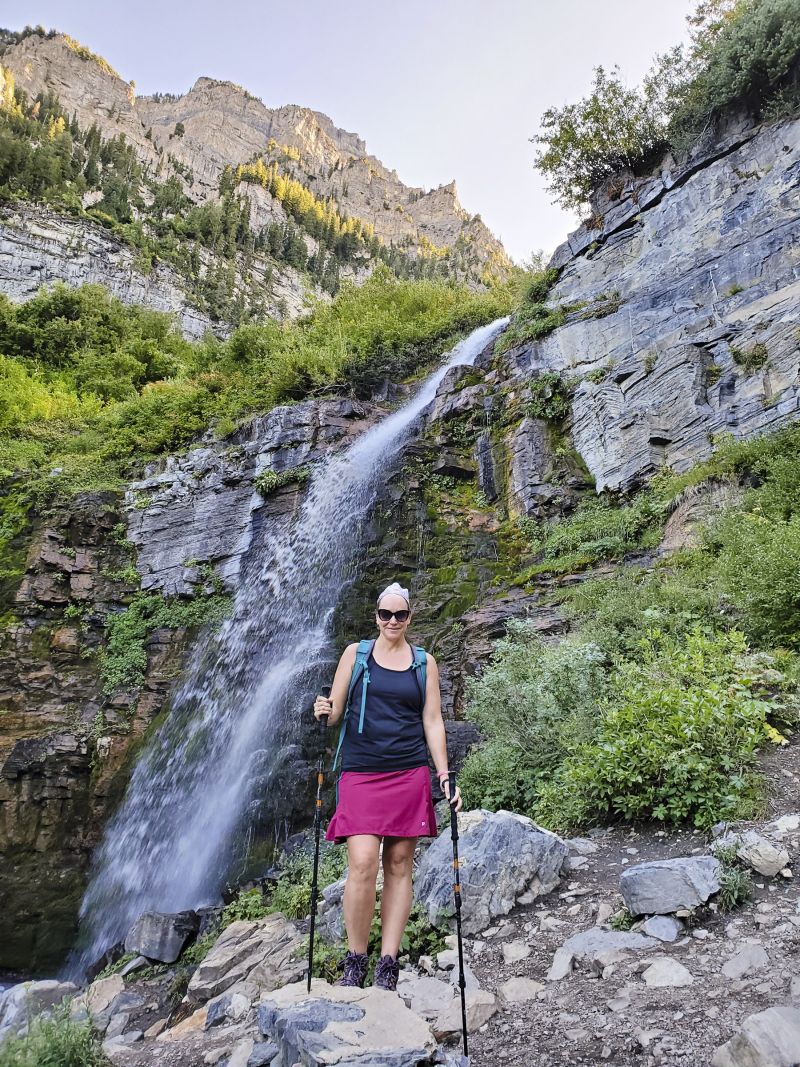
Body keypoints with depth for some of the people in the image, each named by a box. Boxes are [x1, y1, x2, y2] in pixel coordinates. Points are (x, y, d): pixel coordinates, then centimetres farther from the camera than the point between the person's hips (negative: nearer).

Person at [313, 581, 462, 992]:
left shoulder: (424, 661, 9)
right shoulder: (355, 653, 6)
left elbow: (432, 721, 7)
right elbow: (334, 710, 7)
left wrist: (444, 774, 0)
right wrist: (324, 711, -17)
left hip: (409, 773, 1)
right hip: (361, 773, -1)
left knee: (399, 865, 4)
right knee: (362, 863, -11)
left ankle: (388, 966, 14)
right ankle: (355, 961, 8)